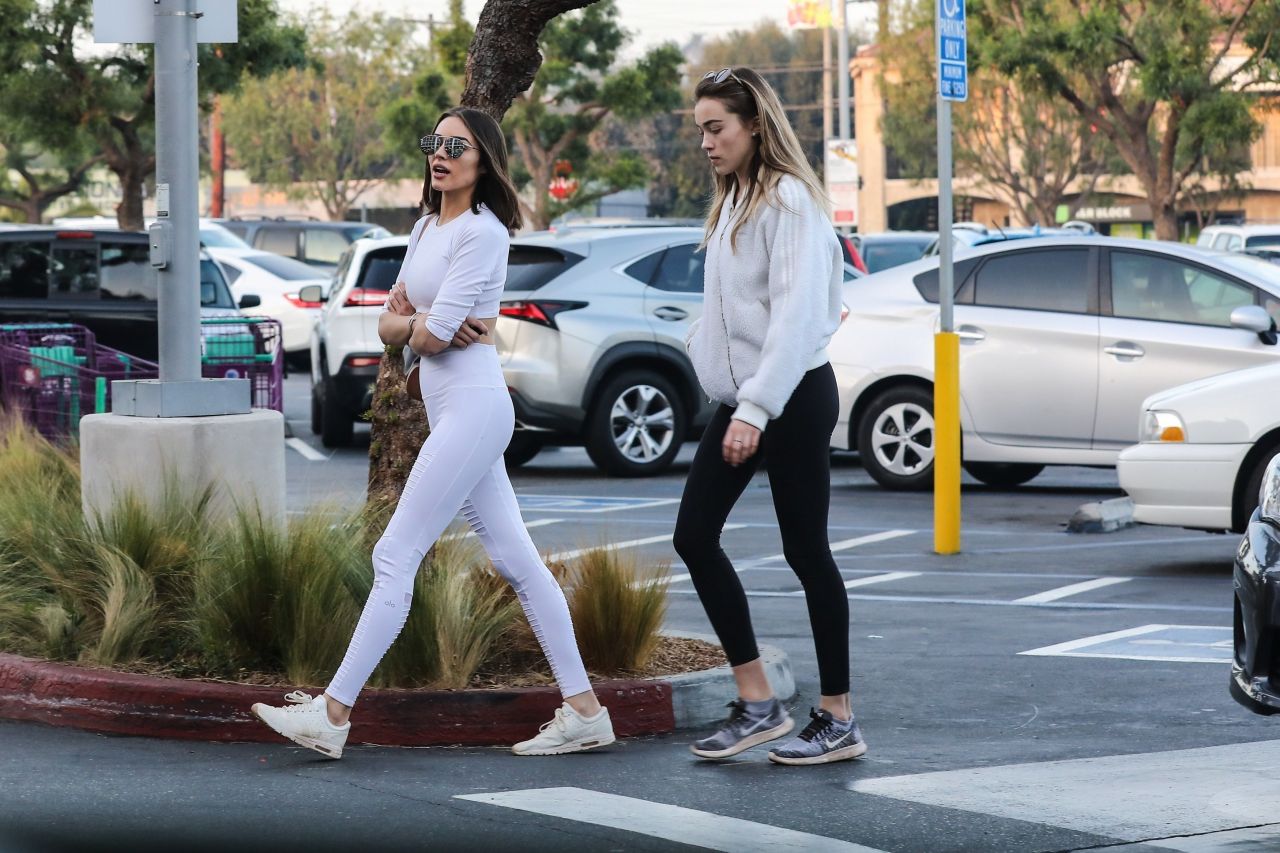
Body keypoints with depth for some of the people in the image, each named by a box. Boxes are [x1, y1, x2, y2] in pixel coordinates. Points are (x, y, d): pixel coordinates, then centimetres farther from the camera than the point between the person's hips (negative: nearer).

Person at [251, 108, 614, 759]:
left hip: (473, 407, -10)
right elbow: (389, 326, 15)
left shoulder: (483, 233, -13)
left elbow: (429, 335, -18)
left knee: (395, 556, -10)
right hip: (453, 411, 10)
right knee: (515, 559, 8)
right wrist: (428, 323, -5)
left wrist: (422, 322, 4)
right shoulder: (426, 228, 16)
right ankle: (584, 710, 10)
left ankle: (332, 715, -8)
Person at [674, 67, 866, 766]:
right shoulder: (733, 201, 14)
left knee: (805, 551, -3)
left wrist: (757, 409, -27)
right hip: (741, 398, 9)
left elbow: (797, 312, -22)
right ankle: (756, 705, 7)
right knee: (694, 535, 2)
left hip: (793, 395, -9)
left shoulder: (788, 199, -14)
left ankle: (838, 720, 6)